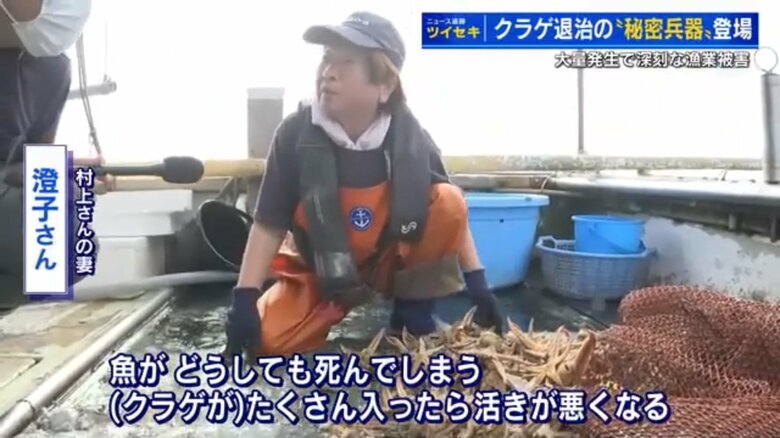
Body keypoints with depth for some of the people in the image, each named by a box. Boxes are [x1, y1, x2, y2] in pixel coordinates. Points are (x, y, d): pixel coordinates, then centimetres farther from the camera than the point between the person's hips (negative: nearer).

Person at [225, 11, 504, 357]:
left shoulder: (409, 136, -19)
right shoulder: (295, 134, -22)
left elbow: (451, 214, -8)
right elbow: (269, 224, -16)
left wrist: (477, 282, -9)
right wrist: (244, 297, -22)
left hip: (393, 259, 1)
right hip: (319, 271, 0)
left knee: (450, 201, -24)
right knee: (267, 339, -21)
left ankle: (412, 308, -4)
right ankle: (332, 310, 11)